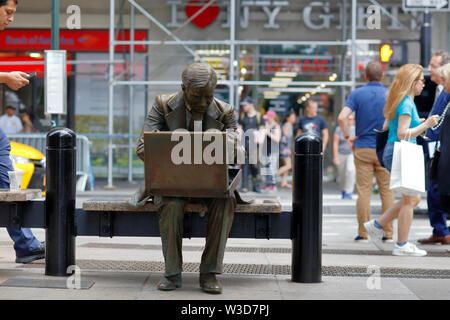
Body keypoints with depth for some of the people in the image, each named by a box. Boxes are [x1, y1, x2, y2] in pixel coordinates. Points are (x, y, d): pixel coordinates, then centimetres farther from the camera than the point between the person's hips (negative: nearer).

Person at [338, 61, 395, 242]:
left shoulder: (357, 94, -1)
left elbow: (342, 117, -14)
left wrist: (347, 137, -2)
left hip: (362, 149, 0)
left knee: (363, 191, 3)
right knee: (387, 191, 5)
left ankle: (363, 233, 3)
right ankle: (388, 233, 6)